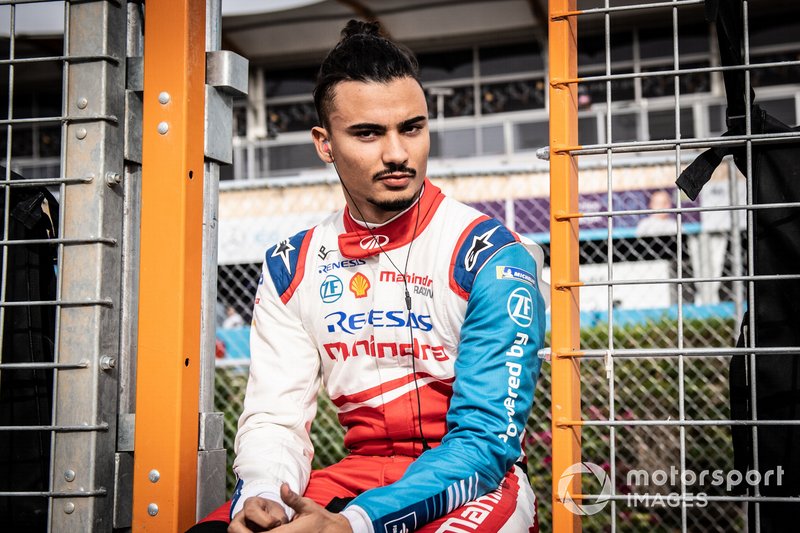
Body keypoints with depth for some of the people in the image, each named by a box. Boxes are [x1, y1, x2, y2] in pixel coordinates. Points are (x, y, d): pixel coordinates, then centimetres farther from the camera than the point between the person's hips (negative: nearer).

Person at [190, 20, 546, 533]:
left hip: (475, 484, -3)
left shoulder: (493, 257, -9)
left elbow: (486, 439, -14)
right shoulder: (291, 268, 7)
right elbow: (275, 418, 4)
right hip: (357, 475, 4)